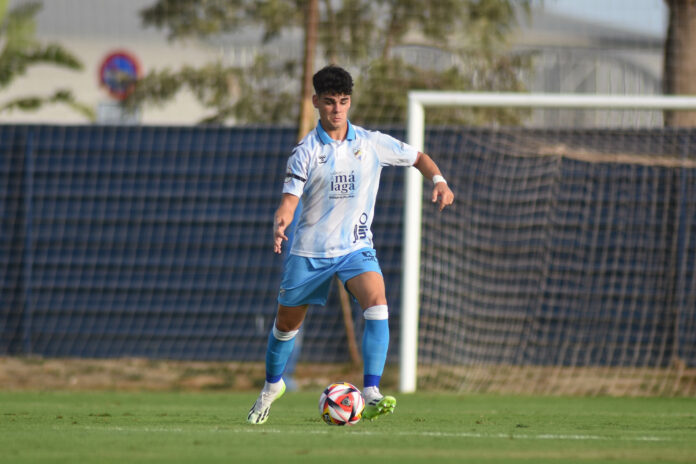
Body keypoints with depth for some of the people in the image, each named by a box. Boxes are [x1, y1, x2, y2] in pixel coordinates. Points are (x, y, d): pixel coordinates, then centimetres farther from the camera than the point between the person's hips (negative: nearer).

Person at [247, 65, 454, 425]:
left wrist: (438, 181, -8)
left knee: (377, 303, -27)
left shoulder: (372, 143, 0)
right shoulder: (306, 151, -6)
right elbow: (289, 199, -12)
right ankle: (272, 385, 41)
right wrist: (280, 225, -34)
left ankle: (371, 395, -31)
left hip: (356, 247, 0)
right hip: (309, 250, 0)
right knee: (287, 321, 11)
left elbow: (418, 158, 12)